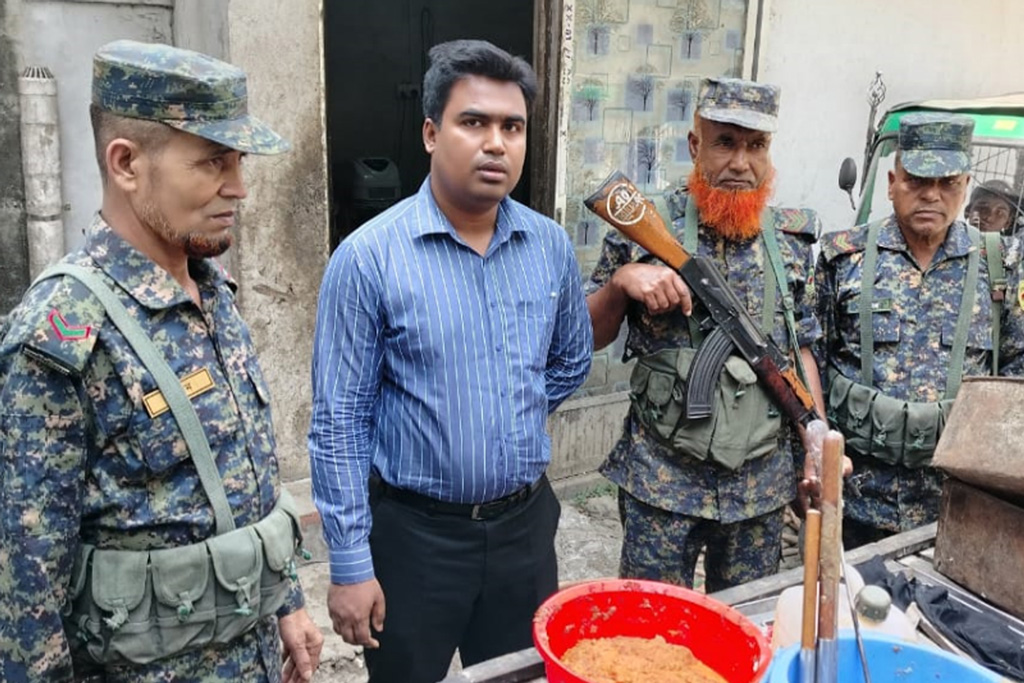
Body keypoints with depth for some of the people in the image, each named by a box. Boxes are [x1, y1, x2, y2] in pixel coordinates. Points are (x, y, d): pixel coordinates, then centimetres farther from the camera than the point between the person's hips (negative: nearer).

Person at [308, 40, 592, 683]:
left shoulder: (552, 246, -2)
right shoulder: (369, 257, -15)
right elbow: (340, 422, -13)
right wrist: (350, 565, -11)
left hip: (526, 524, 4)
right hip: (416, 532, -4)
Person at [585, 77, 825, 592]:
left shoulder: (791, 240, 4)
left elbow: (801, 351, 12)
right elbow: (589, 338, 0)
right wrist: (620, 281, -18)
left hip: (762, 483, 3)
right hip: (661, 479, -2)